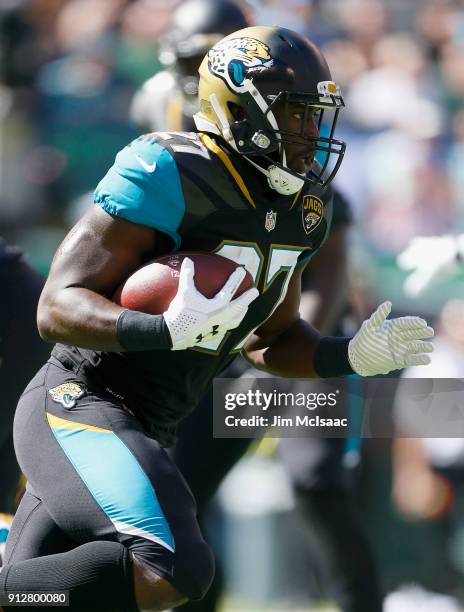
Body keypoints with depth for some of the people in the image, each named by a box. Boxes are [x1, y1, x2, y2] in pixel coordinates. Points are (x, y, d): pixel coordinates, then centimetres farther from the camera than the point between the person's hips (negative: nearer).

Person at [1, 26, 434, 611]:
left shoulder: (298, 208, 8)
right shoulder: (172, 176, -19)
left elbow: (268, 339, 21)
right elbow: (57, 309, -20)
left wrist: (351, 356, 2)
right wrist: (167, 330, -36)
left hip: (142, 430, 9)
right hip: (80, 404, -9)